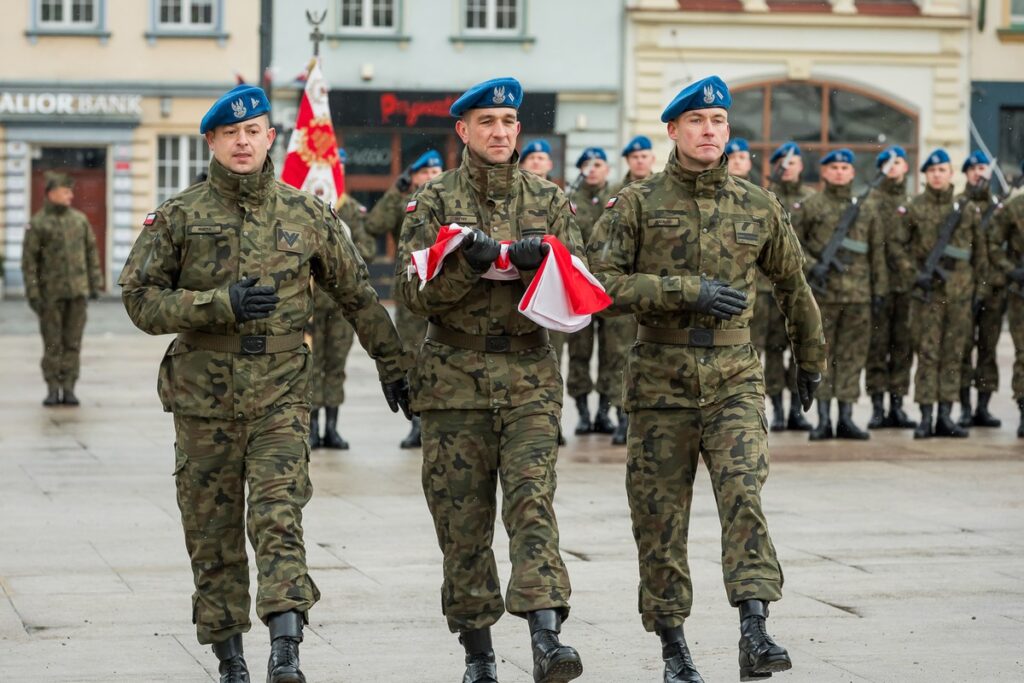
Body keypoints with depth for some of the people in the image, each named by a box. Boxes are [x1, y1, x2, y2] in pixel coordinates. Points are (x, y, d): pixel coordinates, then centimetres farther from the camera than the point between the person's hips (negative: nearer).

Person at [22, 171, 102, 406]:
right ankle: (52, 389, 8)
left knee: (73, 342, 2)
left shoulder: (80, 219, 7)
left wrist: (95, 284, 5)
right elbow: (29, 261, -5)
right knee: (52, 342, 1)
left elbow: (91, 252, 11)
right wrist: (32, 294, -10)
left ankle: (69, 389, 6)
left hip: (77, 291, 3)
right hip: (51, 292, -2)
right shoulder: (37, 224, -4)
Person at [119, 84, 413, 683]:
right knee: (213, 532, 6)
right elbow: (140, 297, -1)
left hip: (281, 393, -1)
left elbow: (357, 294, 15)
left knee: (278, 516, -16)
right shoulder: (180, 216, 3)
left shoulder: (307, 215, 6)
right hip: (204, 395, 1)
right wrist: (219, 304, -14)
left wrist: (395, 364, 18)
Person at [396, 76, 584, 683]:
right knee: (463, 518, 3)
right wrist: (467, 263, -20)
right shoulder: (435, 201, 5)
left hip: (530, 374, 0)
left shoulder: (549, 200, 9)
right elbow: (414, 291, -4)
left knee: (533, 498, -15)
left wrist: (537, 261, -15)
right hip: (454, 376, 0)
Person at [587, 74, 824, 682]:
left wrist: (811, 359, 29)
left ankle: (755, 633, -26)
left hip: (735, 379, 0)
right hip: (661, 381, 0)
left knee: (744, 495, -20)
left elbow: (794, 286, 21)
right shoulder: (638, 203, 0)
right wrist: (687, 291, -18)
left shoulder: (759, 207, 7)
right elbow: (600, 281, -11)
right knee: (660, 518, 4)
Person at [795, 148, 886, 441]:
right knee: (822, 354, 0)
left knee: (853, 355, 3)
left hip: (858, 293, 2)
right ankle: (823, 419, 4)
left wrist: (880, 288, 7)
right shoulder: (811, 206, 4)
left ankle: (846, 418, 9)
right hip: (823, 292, -2)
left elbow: (877, 250, 12)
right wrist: (811, 266, -12)